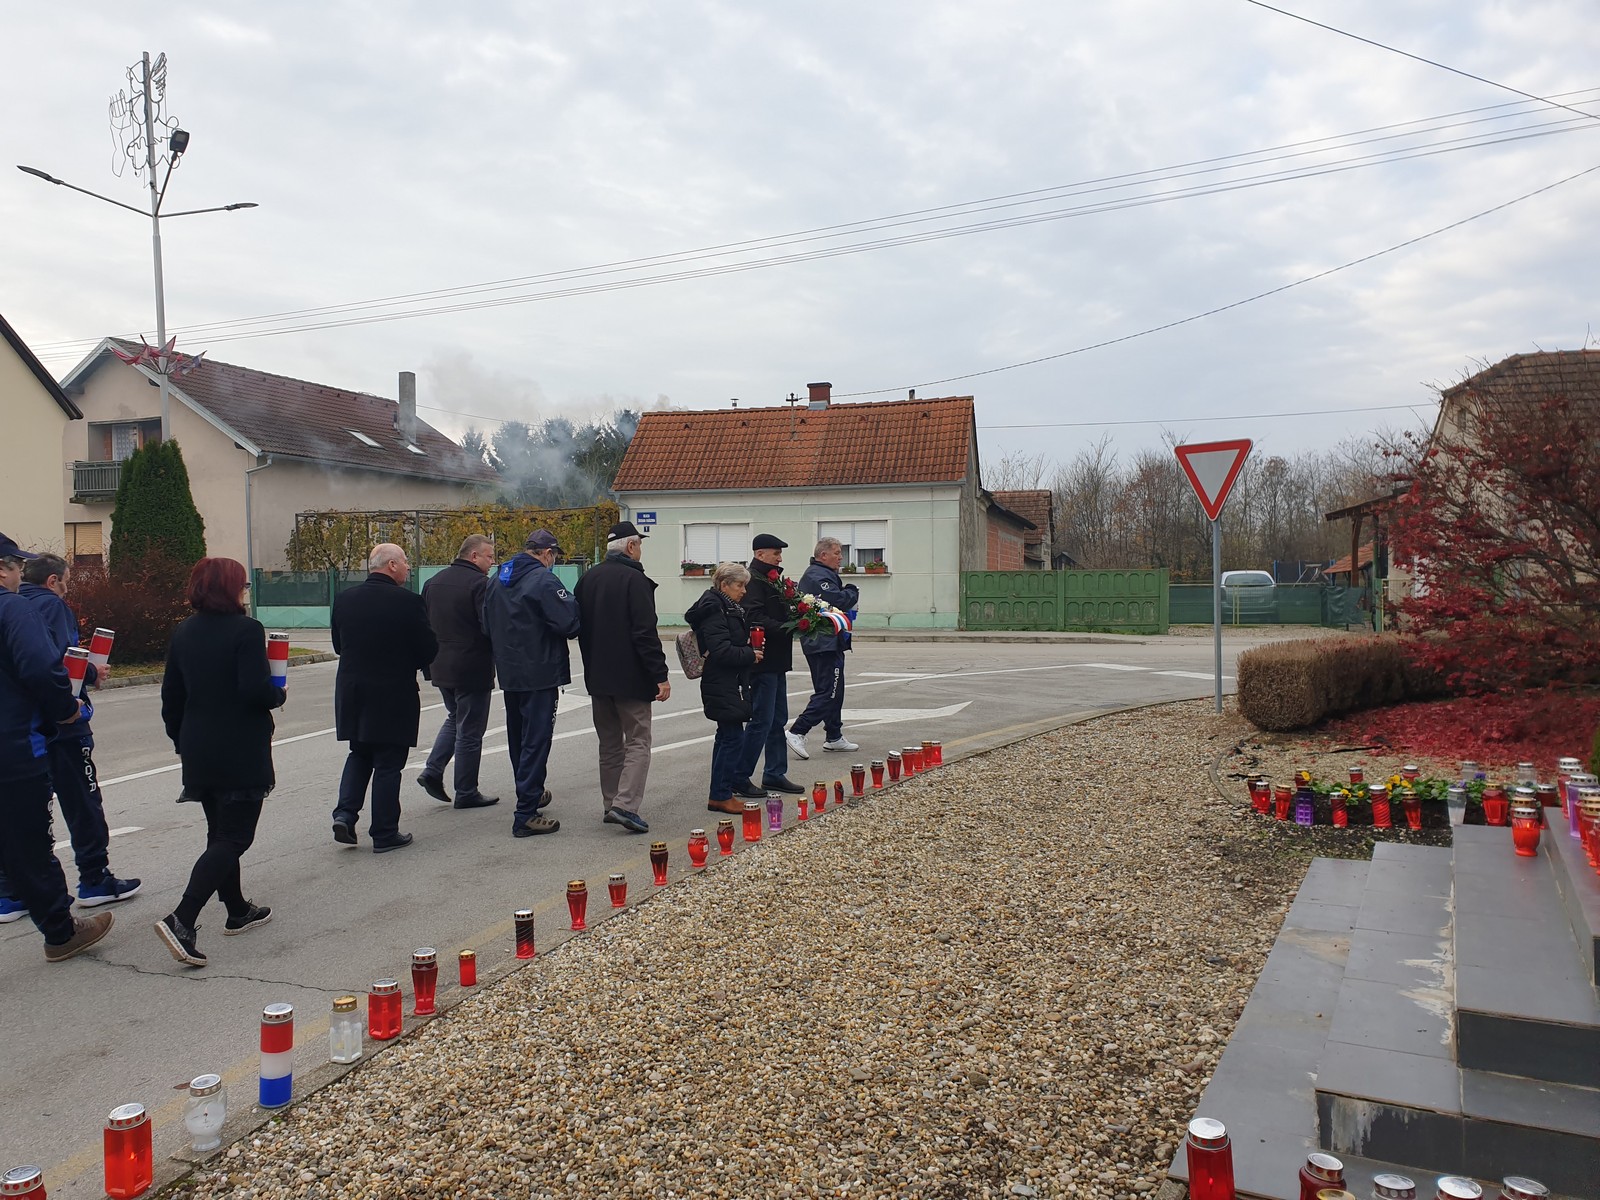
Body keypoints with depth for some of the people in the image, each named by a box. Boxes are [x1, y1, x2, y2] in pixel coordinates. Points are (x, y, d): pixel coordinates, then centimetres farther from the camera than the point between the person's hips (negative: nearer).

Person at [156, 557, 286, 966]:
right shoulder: (246, 630, -14)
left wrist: (182, 742, 22)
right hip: (241, 753, -8)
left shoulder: (184, 633, 8)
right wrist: (279, 695, -2)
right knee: (234, 837, -3)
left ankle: (237, 910, 31)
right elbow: (256, 689, -23)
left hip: (199, 752, 8)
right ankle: (182, 920, -15)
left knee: (220, 832, 19)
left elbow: (171, 697, 13)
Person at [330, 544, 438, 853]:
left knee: (359, 754, 22)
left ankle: (345, 813, 9)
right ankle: (385, 834, 10)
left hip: (351, 691, 5)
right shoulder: (408, 602, -15)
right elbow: (429, 648, -10)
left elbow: (338, 645, 10)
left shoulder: (344, 599, 1)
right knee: (388, 763, 4)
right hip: (394, 695, -5)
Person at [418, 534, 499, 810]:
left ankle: (432, 770, 13)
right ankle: (466, 793, 10)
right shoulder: (480, 583, -15)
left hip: (440, 667, 7)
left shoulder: (433, 582, 10)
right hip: (472, 668, -7)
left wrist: (429, 662, 18)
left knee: (454, 718, 26)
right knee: (470, 732, 2)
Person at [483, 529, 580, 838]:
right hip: (540, 673, -8)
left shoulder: (497, 579, 10)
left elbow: (487, 626, 16)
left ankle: (530, 793, 38)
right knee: (536, 740, -4)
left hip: (509, 672, 8)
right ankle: (526, 815, -5)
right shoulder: (544, 580, -16)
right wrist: (573, 604, -2)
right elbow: (569, 624, -22)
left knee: (518, 738, 20)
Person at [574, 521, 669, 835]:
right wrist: (660, 675, -17)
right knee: (638, 742, -1)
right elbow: (645, 632, -19)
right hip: (630, 677, -7)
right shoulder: (634, 579, -13)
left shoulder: (588, 578, 10)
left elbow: (579, 626, 15)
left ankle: (611, 804, 19)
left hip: (597, 676, 7)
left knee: (609, 743, 16)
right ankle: (625, 805, -12)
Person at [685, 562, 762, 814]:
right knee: (733, 738, -9)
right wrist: (751, 655, -12)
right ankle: (721, 796, -2)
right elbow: (722, 651, -23)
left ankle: (720, 794, 20)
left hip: (728, 684, 11)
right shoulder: (714, 611, -16)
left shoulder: (727, 608, 16)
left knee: (726, 737, 14)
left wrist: (749, 647, 8)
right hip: (723, 686, -11)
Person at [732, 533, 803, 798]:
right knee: (761, 721, -6)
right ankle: (739, 778, 3)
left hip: (776, 661, 10)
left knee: (778, 720, 14)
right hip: (763, 662, -10)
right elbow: (756, 619, -25)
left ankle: (775, 774, 23)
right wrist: (788, 628, -24)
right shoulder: (754, 580, -14)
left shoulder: (772, 579, 16)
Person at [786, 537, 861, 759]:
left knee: (834, 691, 16)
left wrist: (847, 595, 0)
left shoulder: (815, 574, 20)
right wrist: (852, 592, -7)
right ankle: (797, 732, -13)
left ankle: (834, 738, 23)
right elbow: (838, 600, -26)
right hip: (825, 643, -11)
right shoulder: (819, 576, -15)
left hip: (821, 642, 11)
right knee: (828, 693, -11)